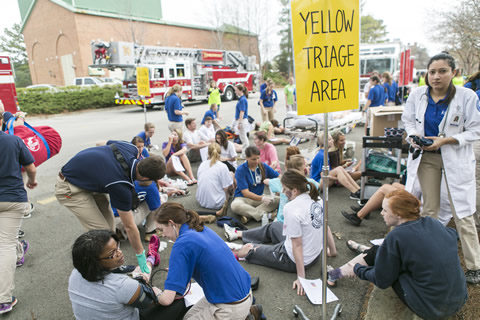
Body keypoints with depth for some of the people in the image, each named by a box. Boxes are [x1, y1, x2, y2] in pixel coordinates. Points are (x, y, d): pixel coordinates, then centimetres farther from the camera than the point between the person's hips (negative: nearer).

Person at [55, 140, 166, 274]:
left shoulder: (131, 149, -18)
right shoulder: (121, 186, -33)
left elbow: (104, 143, 5)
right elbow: (129, 227, -20)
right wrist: (141, 255, -6)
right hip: (70, 189, -8)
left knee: (109, 224, 8)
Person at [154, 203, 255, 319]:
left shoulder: (182, 244, -22)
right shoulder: (203, 230, 2)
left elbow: (167, 299, -23)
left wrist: (158, 294, -1)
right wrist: (176, 270, 13)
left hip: (231, 308, -8)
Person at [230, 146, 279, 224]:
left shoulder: (263, 166, 1)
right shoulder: (240, 170, -12)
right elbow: (245, 193, -16)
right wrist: (262, 199, -29)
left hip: (259, 198, 4)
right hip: (243, 198, -4)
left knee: (278, 200, -22)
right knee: (235, 205, -37)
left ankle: (248, 215, -28)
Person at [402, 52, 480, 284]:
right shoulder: (417, 95, -3)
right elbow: (408, 120, 7)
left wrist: (445, 140, -22)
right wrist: (413, 135, -13)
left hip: (455, 159, -2)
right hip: (425, 157, 3)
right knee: (429, 208, 13)